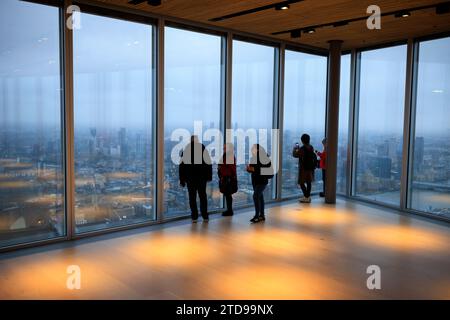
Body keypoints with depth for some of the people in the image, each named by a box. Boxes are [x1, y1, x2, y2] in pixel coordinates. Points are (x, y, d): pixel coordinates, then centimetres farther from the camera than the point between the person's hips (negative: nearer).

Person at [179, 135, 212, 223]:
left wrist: (182, 179, 3)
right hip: (201, 176, 0)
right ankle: (205, 216, 10)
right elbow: (209, 163, -6)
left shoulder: (186, 149, -1)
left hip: (190, 177, 0)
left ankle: (194, 217, 4)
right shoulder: (203, 148, -3)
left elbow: (182, 165, -1)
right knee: (203, 196, 10)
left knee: (192, 197, 6)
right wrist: (209, 176, 2)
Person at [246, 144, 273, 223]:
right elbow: (251, 168, 17)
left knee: (256, 196, -16)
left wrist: (255, 169, -24)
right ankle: (262, 215, 20)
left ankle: (257, 215, -10)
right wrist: (249, 168, -6)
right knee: (260, 197, 12)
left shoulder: (264, 159, -15)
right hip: (255, 181, 7)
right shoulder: (253, 158, 7)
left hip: (262, 181, -7)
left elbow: (267, 170, -21)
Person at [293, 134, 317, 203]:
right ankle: (308, 196, 18)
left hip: (303, 168, -7)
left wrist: (295, 148, 7)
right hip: (310, 168, 7)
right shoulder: (311, 148, 4)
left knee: (302, 182, -1)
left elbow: (295, 155, -12)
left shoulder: (302, 149, -18)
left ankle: (306, 197, -7)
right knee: (309, 182, 13)